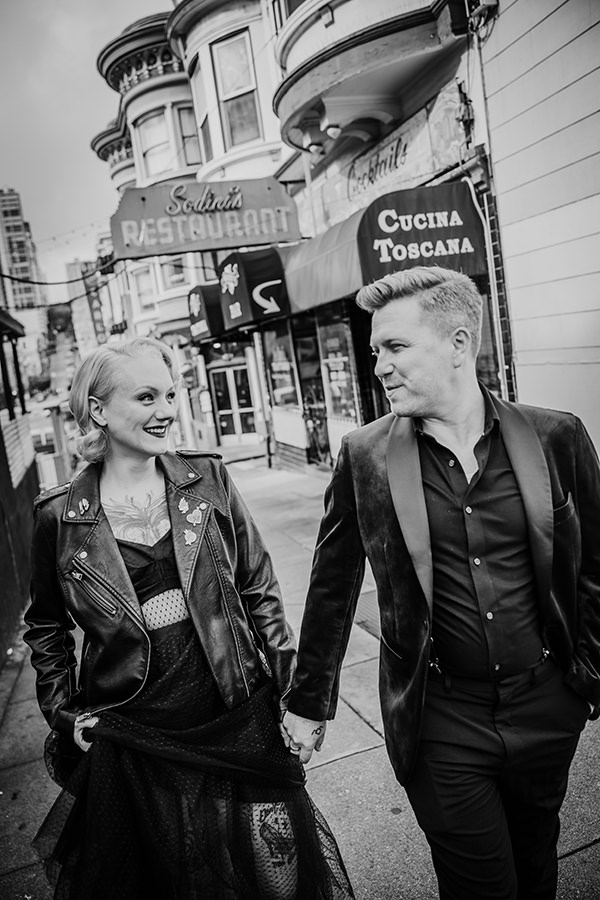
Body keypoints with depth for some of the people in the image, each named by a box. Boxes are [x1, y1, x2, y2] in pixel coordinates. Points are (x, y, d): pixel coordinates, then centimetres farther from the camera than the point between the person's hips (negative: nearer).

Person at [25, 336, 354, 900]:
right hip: (133, 745, 0)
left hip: (240, 727, 1)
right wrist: (65, 715, 3)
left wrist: (294, 693, -1)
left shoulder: (207, 480, -5)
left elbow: (259, 590, 0)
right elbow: (46, 628, 9)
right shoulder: (60, 517, -7)